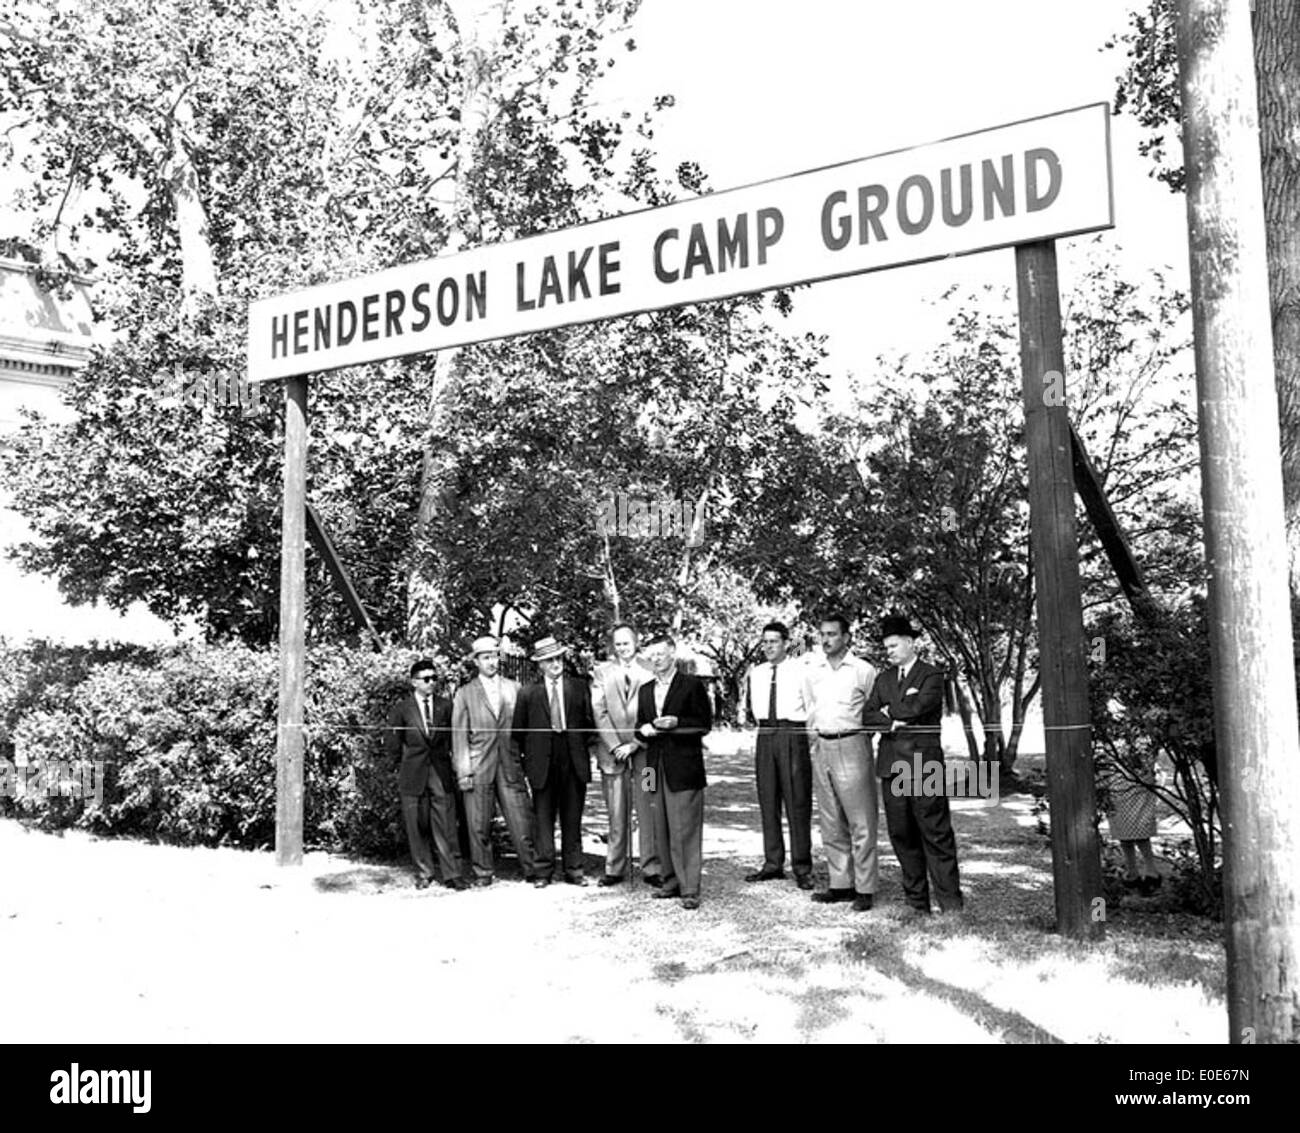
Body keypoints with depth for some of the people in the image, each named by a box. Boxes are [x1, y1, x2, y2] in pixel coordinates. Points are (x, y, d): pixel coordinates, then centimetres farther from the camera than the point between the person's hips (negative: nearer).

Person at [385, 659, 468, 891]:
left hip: (442, 774, 1)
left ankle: (452, 875, 1)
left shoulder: (445, 706, 7)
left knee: (446, 828, -3)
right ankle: (423, 874, 16)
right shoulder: (401, 709, 2)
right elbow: (391, 746, 6)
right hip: (413, 776, -1)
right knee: (417, 828, 5)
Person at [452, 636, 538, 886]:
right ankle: (482, 873, 13)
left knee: (521, 820, -2)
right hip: (479, 767, -1)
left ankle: (533, 870, 5)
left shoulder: (513, 688, 11)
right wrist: (463, 771, -5)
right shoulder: (465, 693, 5)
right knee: (479, 825, 1)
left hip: (510, 765, 1)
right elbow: (459, 735, 2)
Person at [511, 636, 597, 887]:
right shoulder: (528, 692, 2)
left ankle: (573, 870, 15)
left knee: (572, 818, 7)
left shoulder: (579, 687, 7)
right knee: (543, 818, 1)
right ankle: (543, 871, 8)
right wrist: (527, 757, 4)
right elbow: (518, 731, 7)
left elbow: (590, 722, 11)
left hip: (574, 762, 1)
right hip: (542, 763, -1)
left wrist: (583, 747, 3)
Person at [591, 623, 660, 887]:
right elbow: (599, 712, 2)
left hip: (643, 749, -1)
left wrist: (633, 744, -8)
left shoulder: (649, 672, 4)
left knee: (648, 813, -1)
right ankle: (616, 868, 12)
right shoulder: (602, 672, 8)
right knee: (617, 814, 4)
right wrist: (614, 746, -7)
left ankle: (651, 868, 5)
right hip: (612, 752, 1)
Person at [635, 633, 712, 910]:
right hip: (656, 767, 6)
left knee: (686, 830, -6)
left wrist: (676, 723, -17)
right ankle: (672, 881, 19)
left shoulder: (692, 685, -1)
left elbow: (705, 723, -4)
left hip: (684, 766, -6)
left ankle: (690, 890, -3)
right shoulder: (645, 690, 17)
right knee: (662, 830, 9)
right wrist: (644, 730, -2)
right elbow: (640, 726, 21)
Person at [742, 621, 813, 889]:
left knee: (797, 801, -4)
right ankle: (773, 864, 17)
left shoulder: (801, 671, -6)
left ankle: (802, 867, 2)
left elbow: (813, 706, -6)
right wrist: (760, 722, 11)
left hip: (793, 734, -5)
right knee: (767, 801, 8)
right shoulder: (755, 673, 12)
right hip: (765, 737, 6)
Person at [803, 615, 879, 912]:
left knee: (861, 823, -4)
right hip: (822, 748, 6)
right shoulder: (812, 670, 10)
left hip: (852, 745, -6)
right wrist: (813, 731, 14)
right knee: (831, 823, 10)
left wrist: (860, 732, -1)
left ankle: (865, 889, 1)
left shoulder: (863, 670, -6)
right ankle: (840, 884, 19)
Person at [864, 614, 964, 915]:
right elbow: (868, 717, 10)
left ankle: (949, 901, 0)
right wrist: (893, 722, -8)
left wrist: (889, 711, 1)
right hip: (891, 764, 5)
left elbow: (918, 706, -14)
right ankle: (916, 900, 13)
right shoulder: (884, 679, 18)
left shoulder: (932, 675, 1)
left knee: (936, 833, -5)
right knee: (901, 834, 6)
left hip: (923, 764, -5)